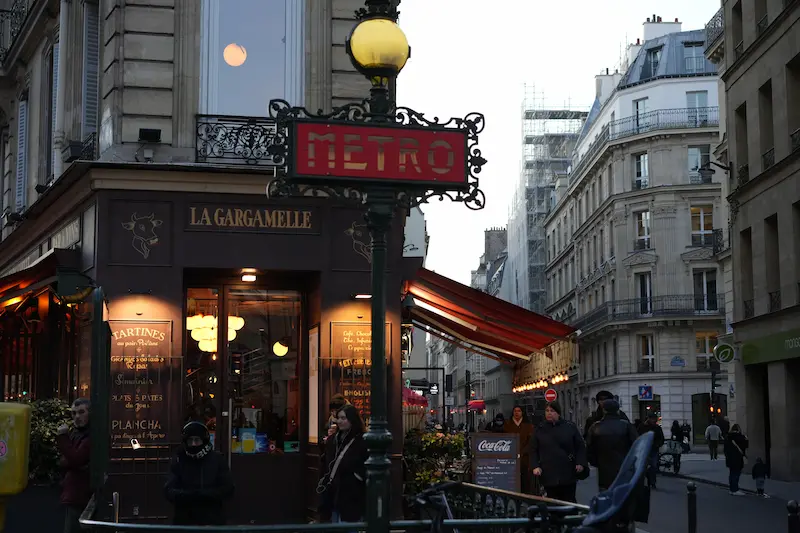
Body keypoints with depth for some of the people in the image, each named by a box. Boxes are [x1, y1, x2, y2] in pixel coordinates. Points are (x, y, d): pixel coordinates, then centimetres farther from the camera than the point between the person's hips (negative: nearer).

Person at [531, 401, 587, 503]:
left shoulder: (570, 428, 4)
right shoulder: (540, 430, 8)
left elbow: (580, 447, 5)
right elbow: (534, 450, 8)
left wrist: (580, 463, -6)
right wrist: (536, 466, -4)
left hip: (568, 474, -1)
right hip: (548, 474, 1)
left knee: (569, 501, 3)